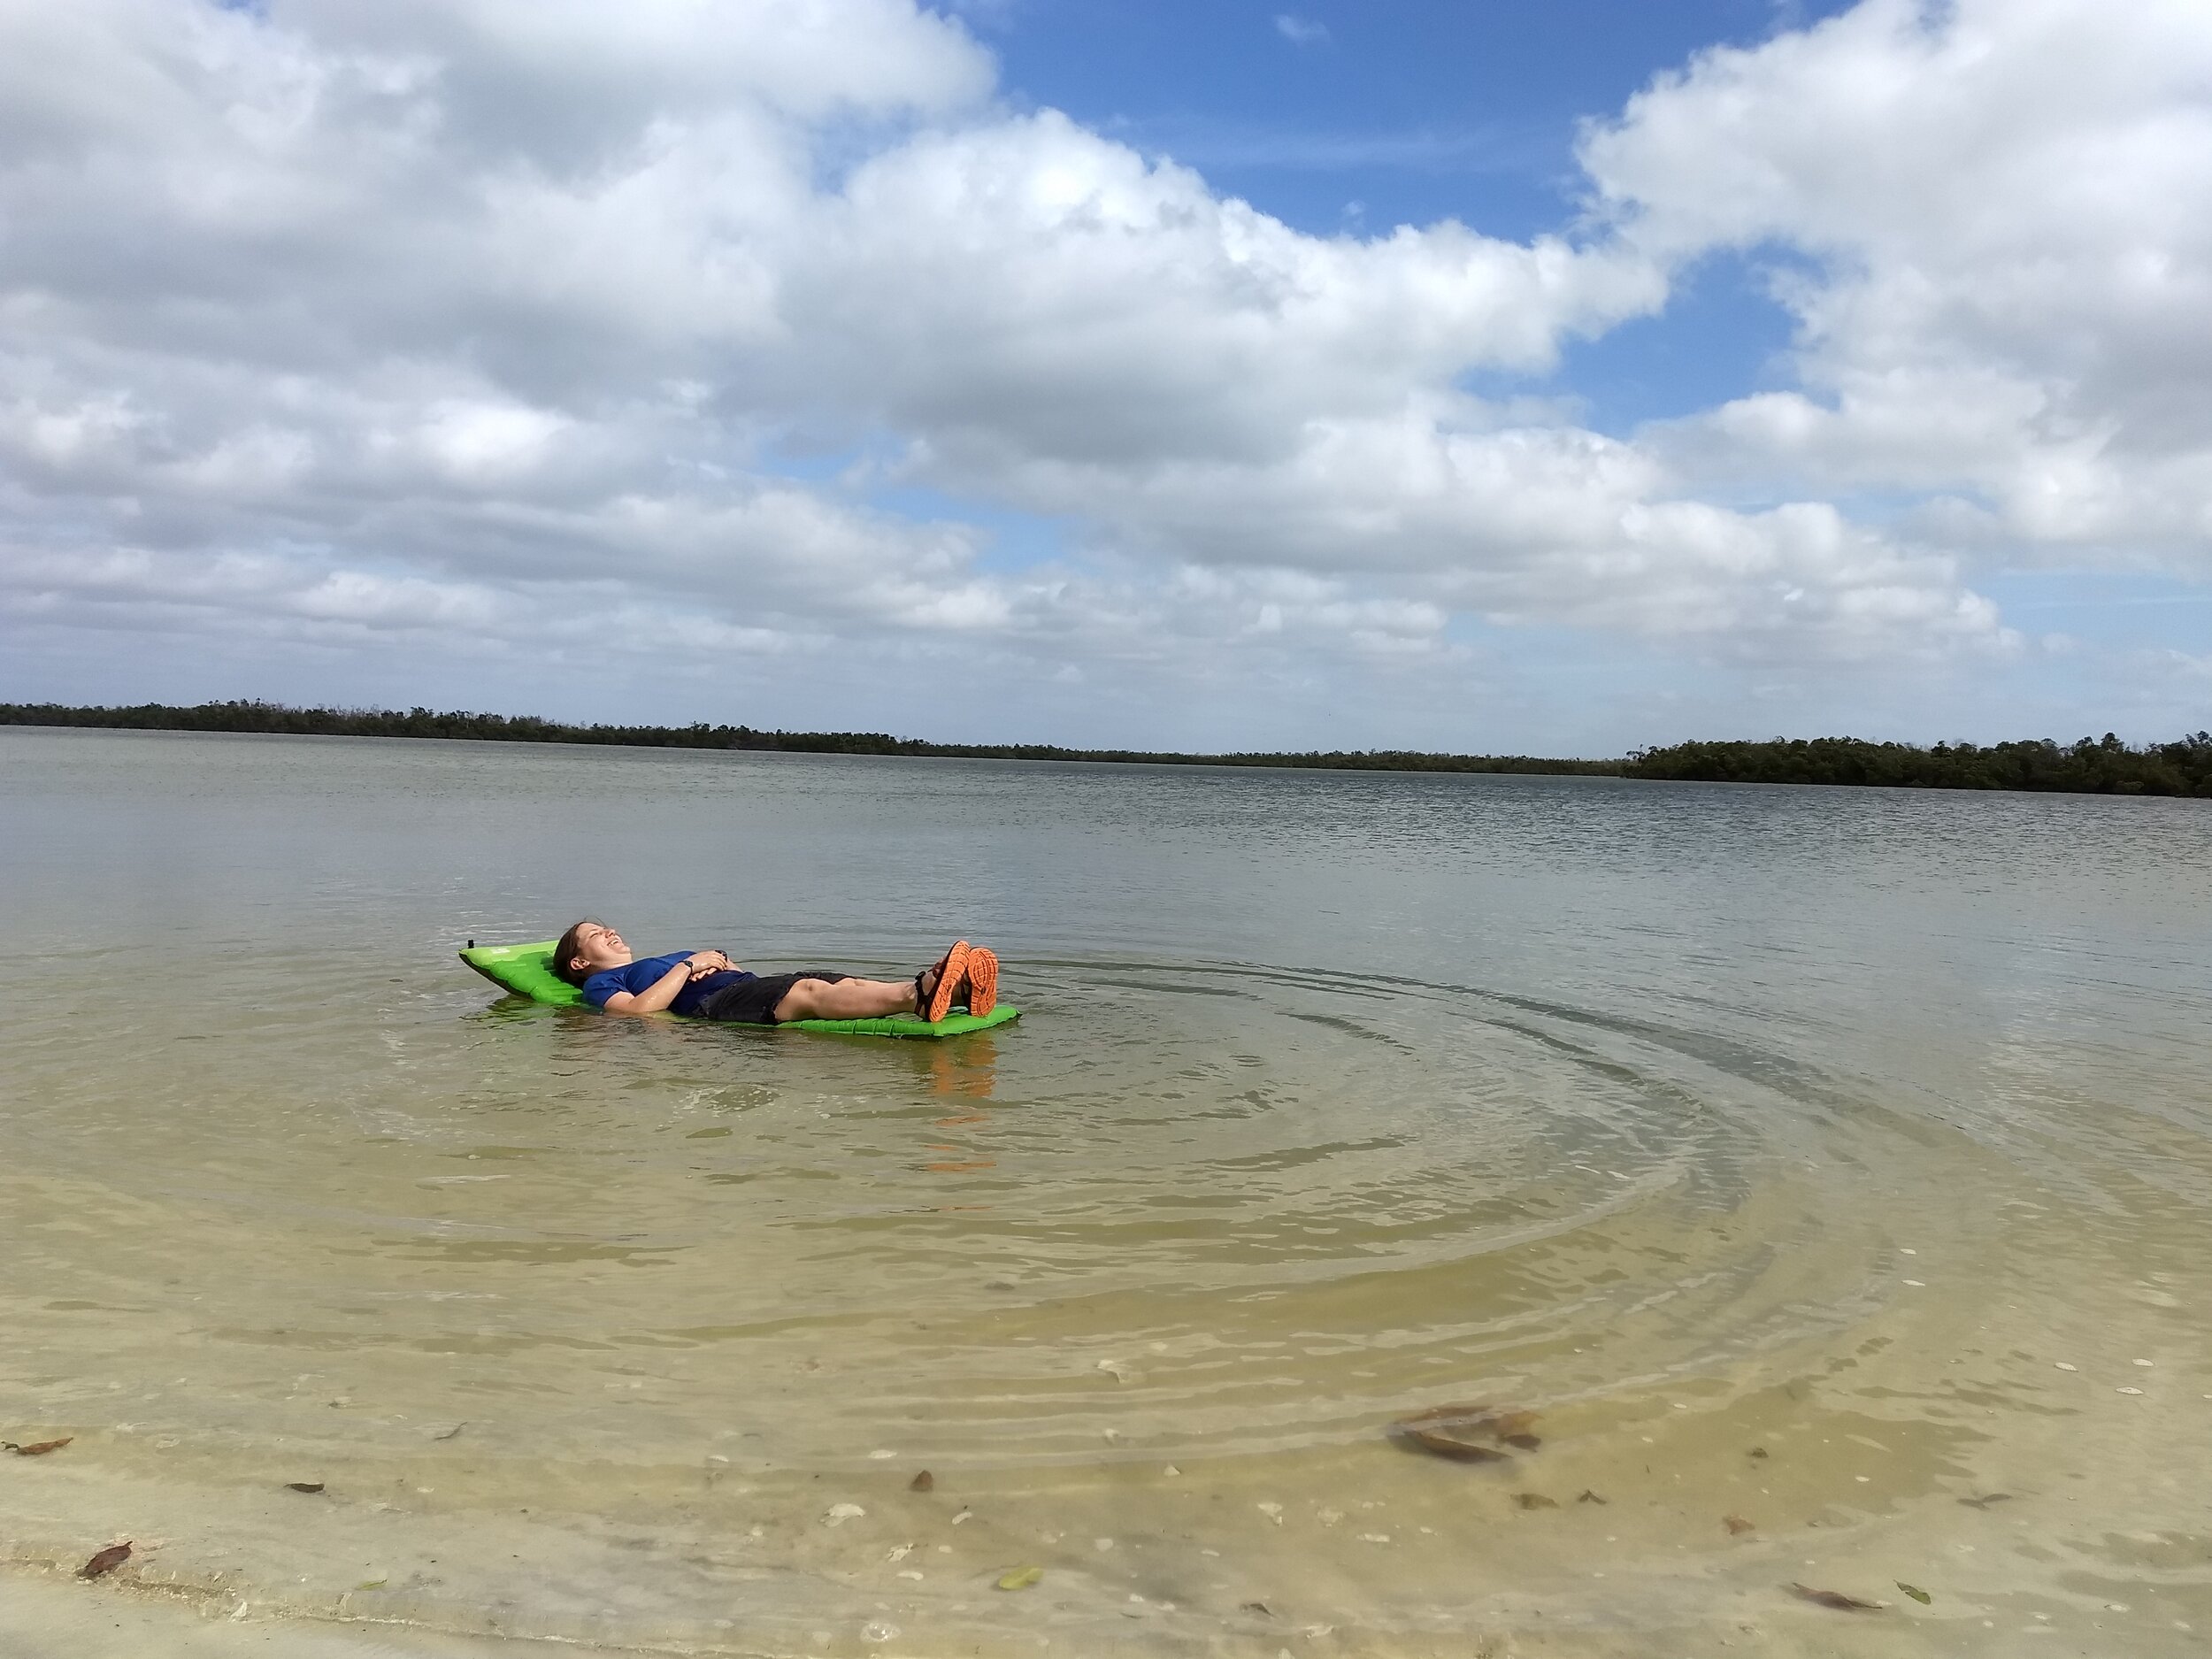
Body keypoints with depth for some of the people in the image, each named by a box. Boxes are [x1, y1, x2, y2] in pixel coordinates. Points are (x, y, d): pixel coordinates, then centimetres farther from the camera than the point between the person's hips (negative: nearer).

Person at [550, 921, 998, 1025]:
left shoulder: (662, 961, 43)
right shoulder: (600, 983, 22)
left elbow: (735, 973, 32)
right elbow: (640, 1009, -4)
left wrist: (718, 960, 12)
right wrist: (690, 966, 2)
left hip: (751, 986, 7)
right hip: (715, 1003, -7)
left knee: (843, 982, -23)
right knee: (809, 991, -34)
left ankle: (956, 990, -48)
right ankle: (919, 996, -61)